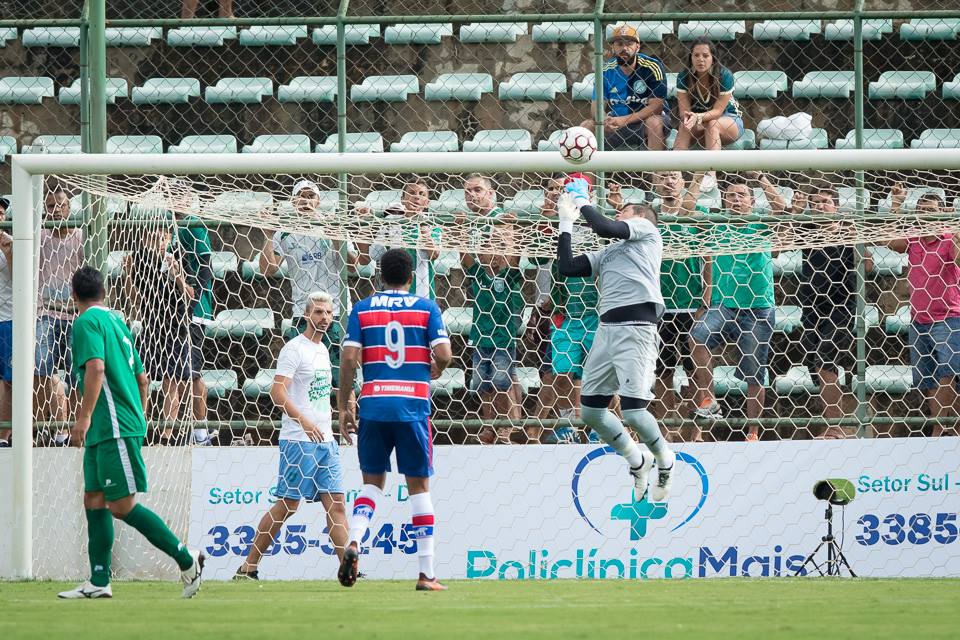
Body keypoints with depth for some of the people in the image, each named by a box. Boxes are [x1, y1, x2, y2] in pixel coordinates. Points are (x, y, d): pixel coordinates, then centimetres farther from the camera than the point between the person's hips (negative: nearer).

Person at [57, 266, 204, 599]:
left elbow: (96, 367, -23)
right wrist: (139, 418, 32)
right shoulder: (115, 320, 19)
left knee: (122, 506, -9)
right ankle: (99, 582, 5)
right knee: (94, 501, 8)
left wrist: (84, 416, -25)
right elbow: (142, 378, 24)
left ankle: (187, 559, -6)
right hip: (105, 431, 9)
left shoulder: (88, 322, -8)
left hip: (114, 428, -9)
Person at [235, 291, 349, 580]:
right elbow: (278, 393, -18)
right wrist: (305, 422, -27)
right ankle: (248, 567, 2)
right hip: (298, 441, -8)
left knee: (335, 502, 1)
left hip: (325, 440, 8)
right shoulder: (295, 348, -9)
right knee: (288, 504, -6)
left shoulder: (322, 349, 17)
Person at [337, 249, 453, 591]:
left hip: (374, 406, 1)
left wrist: (343, 405, 5)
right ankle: (426, 573, 3)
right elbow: (444, 354, -6)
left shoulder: (363, 309, 6)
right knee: (419, 485, 5)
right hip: (413, 406, -1)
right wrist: (434, 370, 17)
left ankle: (353, 543, -11)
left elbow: (350, 358, -2)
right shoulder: (426, 308, 3)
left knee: (372, 481, 15)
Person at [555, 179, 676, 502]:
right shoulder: (607, 253, 29)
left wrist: (583, 202, 12)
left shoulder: (645, 228, 10)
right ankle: (638, 462, 24)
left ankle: (665, 462, 10)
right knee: (590, 410, 5)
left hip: (635, 327, -8)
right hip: (606, 327, 8)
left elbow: (605, 228, -5)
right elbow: (568, 267, 20)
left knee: (633, 413, -15)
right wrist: (566, 222, 23)